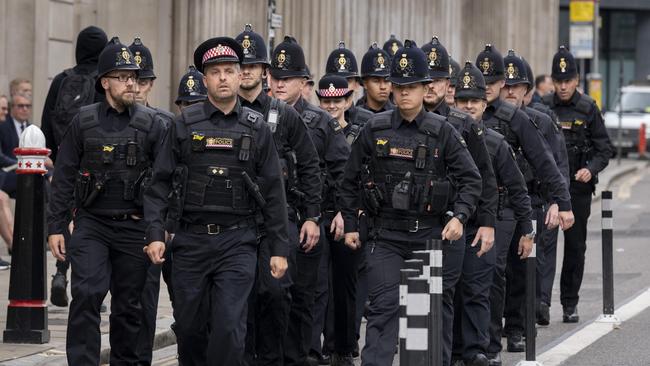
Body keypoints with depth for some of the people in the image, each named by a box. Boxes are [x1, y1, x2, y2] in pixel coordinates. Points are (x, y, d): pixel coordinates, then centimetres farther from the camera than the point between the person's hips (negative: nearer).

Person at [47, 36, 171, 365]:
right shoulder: (84, 121, 3)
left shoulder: (151, 124, 2)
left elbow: (161, 181, -1)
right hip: (91, 224, -1)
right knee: (86, 295, -14)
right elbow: (64, 177, 5)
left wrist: (157, 230, -10)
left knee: (128, 306, 7)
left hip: (134, 227, 1)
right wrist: (55, 227, 1)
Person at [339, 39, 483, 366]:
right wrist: (350, 225, 9)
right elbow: (351, 180, 11)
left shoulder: (441, 131, 0)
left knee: (438, 307, 9)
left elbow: (471, 179, 0)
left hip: (432, 233, 0)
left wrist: (459, 217, -14)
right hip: (387, 235, 0)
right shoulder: (375, 129, 2)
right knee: (384, 306, -11)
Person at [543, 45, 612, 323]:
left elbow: (604, 149, 2)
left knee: (575, 245, 6)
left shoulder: (588, 108, 1)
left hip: (578, 188, 0)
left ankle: (570, 303, 15)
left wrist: (591, 169, -15)